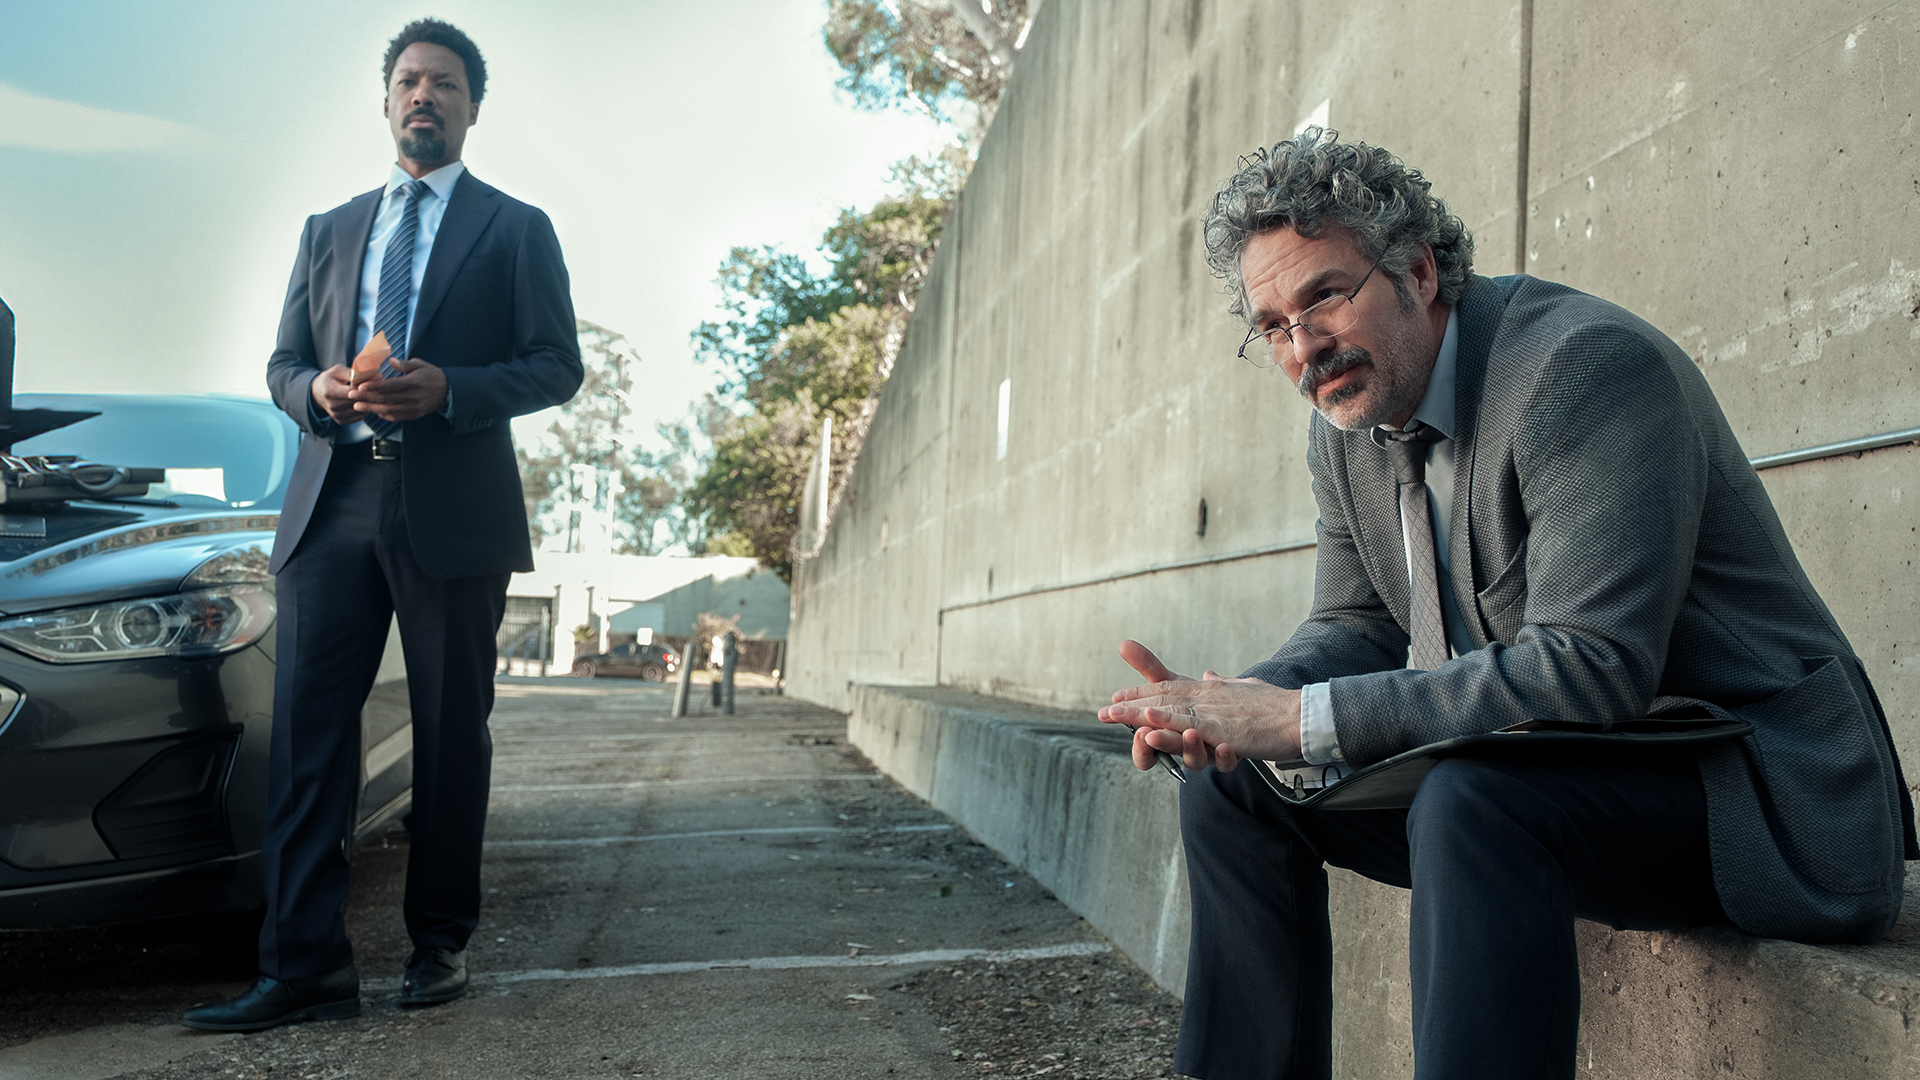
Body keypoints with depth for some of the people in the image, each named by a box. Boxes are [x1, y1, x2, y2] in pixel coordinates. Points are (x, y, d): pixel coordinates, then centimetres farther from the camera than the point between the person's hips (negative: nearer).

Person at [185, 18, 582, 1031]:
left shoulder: (516, 228, 10)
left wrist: (446, 389, -15)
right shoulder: (328, 231, 21)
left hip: (454, 510, -3)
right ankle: (305, 964, -1)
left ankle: (440, 941, 15)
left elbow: (557, 366, 1)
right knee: (306, 728, -4)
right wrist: (318, 391, -5)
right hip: (332, 502, 3)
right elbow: (282, 363, 20)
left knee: (451, 734, 3)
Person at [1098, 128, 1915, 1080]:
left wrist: (1303, 718, -29)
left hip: (1755, 782, -8)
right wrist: (1222, 711, -13)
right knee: (1229, 779, 4)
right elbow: (1359, 626, 9)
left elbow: (1592, 670, -30)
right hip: (1546, 771, 8)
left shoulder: (1586, 363, -22)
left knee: (1469, 800, -37)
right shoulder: (1345, 429, 2)